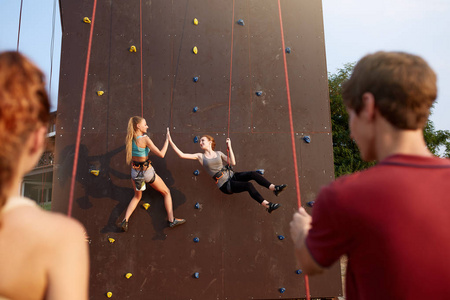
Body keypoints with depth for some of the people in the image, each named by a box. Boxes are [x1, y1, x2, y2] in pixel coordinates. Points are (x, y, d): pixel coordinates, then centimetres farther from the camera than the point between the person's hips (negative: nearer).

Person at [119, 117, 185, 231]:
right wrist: (167, 140, -13)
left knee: (137, 196, 29)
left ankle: (125, 220, 15)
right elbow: (161, 154, -23)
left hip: (135, 172, 6)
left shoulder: (128, 139, -4)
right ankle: (171, 220, 14)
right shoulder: (145, 139, -21)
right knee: (166, 192, 15)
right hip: (147, 171, -5)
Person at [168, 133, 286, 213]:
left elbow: (233, 163, 3)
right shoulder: (200, 156, 5)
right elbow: (181, 154, -2)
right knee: (248, 185, -25)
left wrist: (229, 147, 3)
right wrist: (171, 141, -3)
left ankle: (274, 188, -23)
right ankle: (268, 205, -26)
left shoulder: (219, 153, 13)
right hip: (225, 185, -4)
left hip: (232, 175, 4)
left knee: (253, 174, -20)